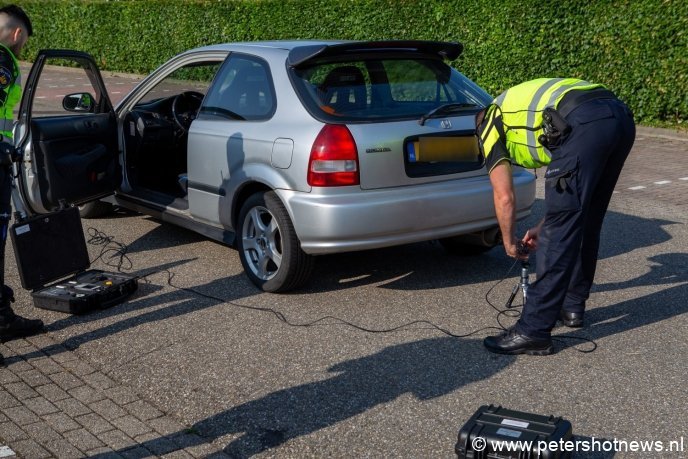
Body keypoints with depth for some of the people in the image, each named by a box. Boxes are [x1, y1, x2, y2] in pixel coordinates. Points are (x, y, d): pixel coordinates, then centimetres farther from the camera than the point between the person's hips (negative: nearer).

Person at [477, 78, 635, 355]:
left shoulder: (491, 126, 21)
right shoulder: (529, 105, 40)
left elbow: (504, 197, 14)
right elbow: (575, 193, 41)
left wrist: (509, 242, 30)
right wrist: (543, 227, 46)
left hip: (584, 124, -8)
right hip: (621, 116, 8)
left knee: (559, 233, -3)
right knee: (586, 223, 22)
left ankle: (533, 332, 2)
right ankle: (573, 305, 34)